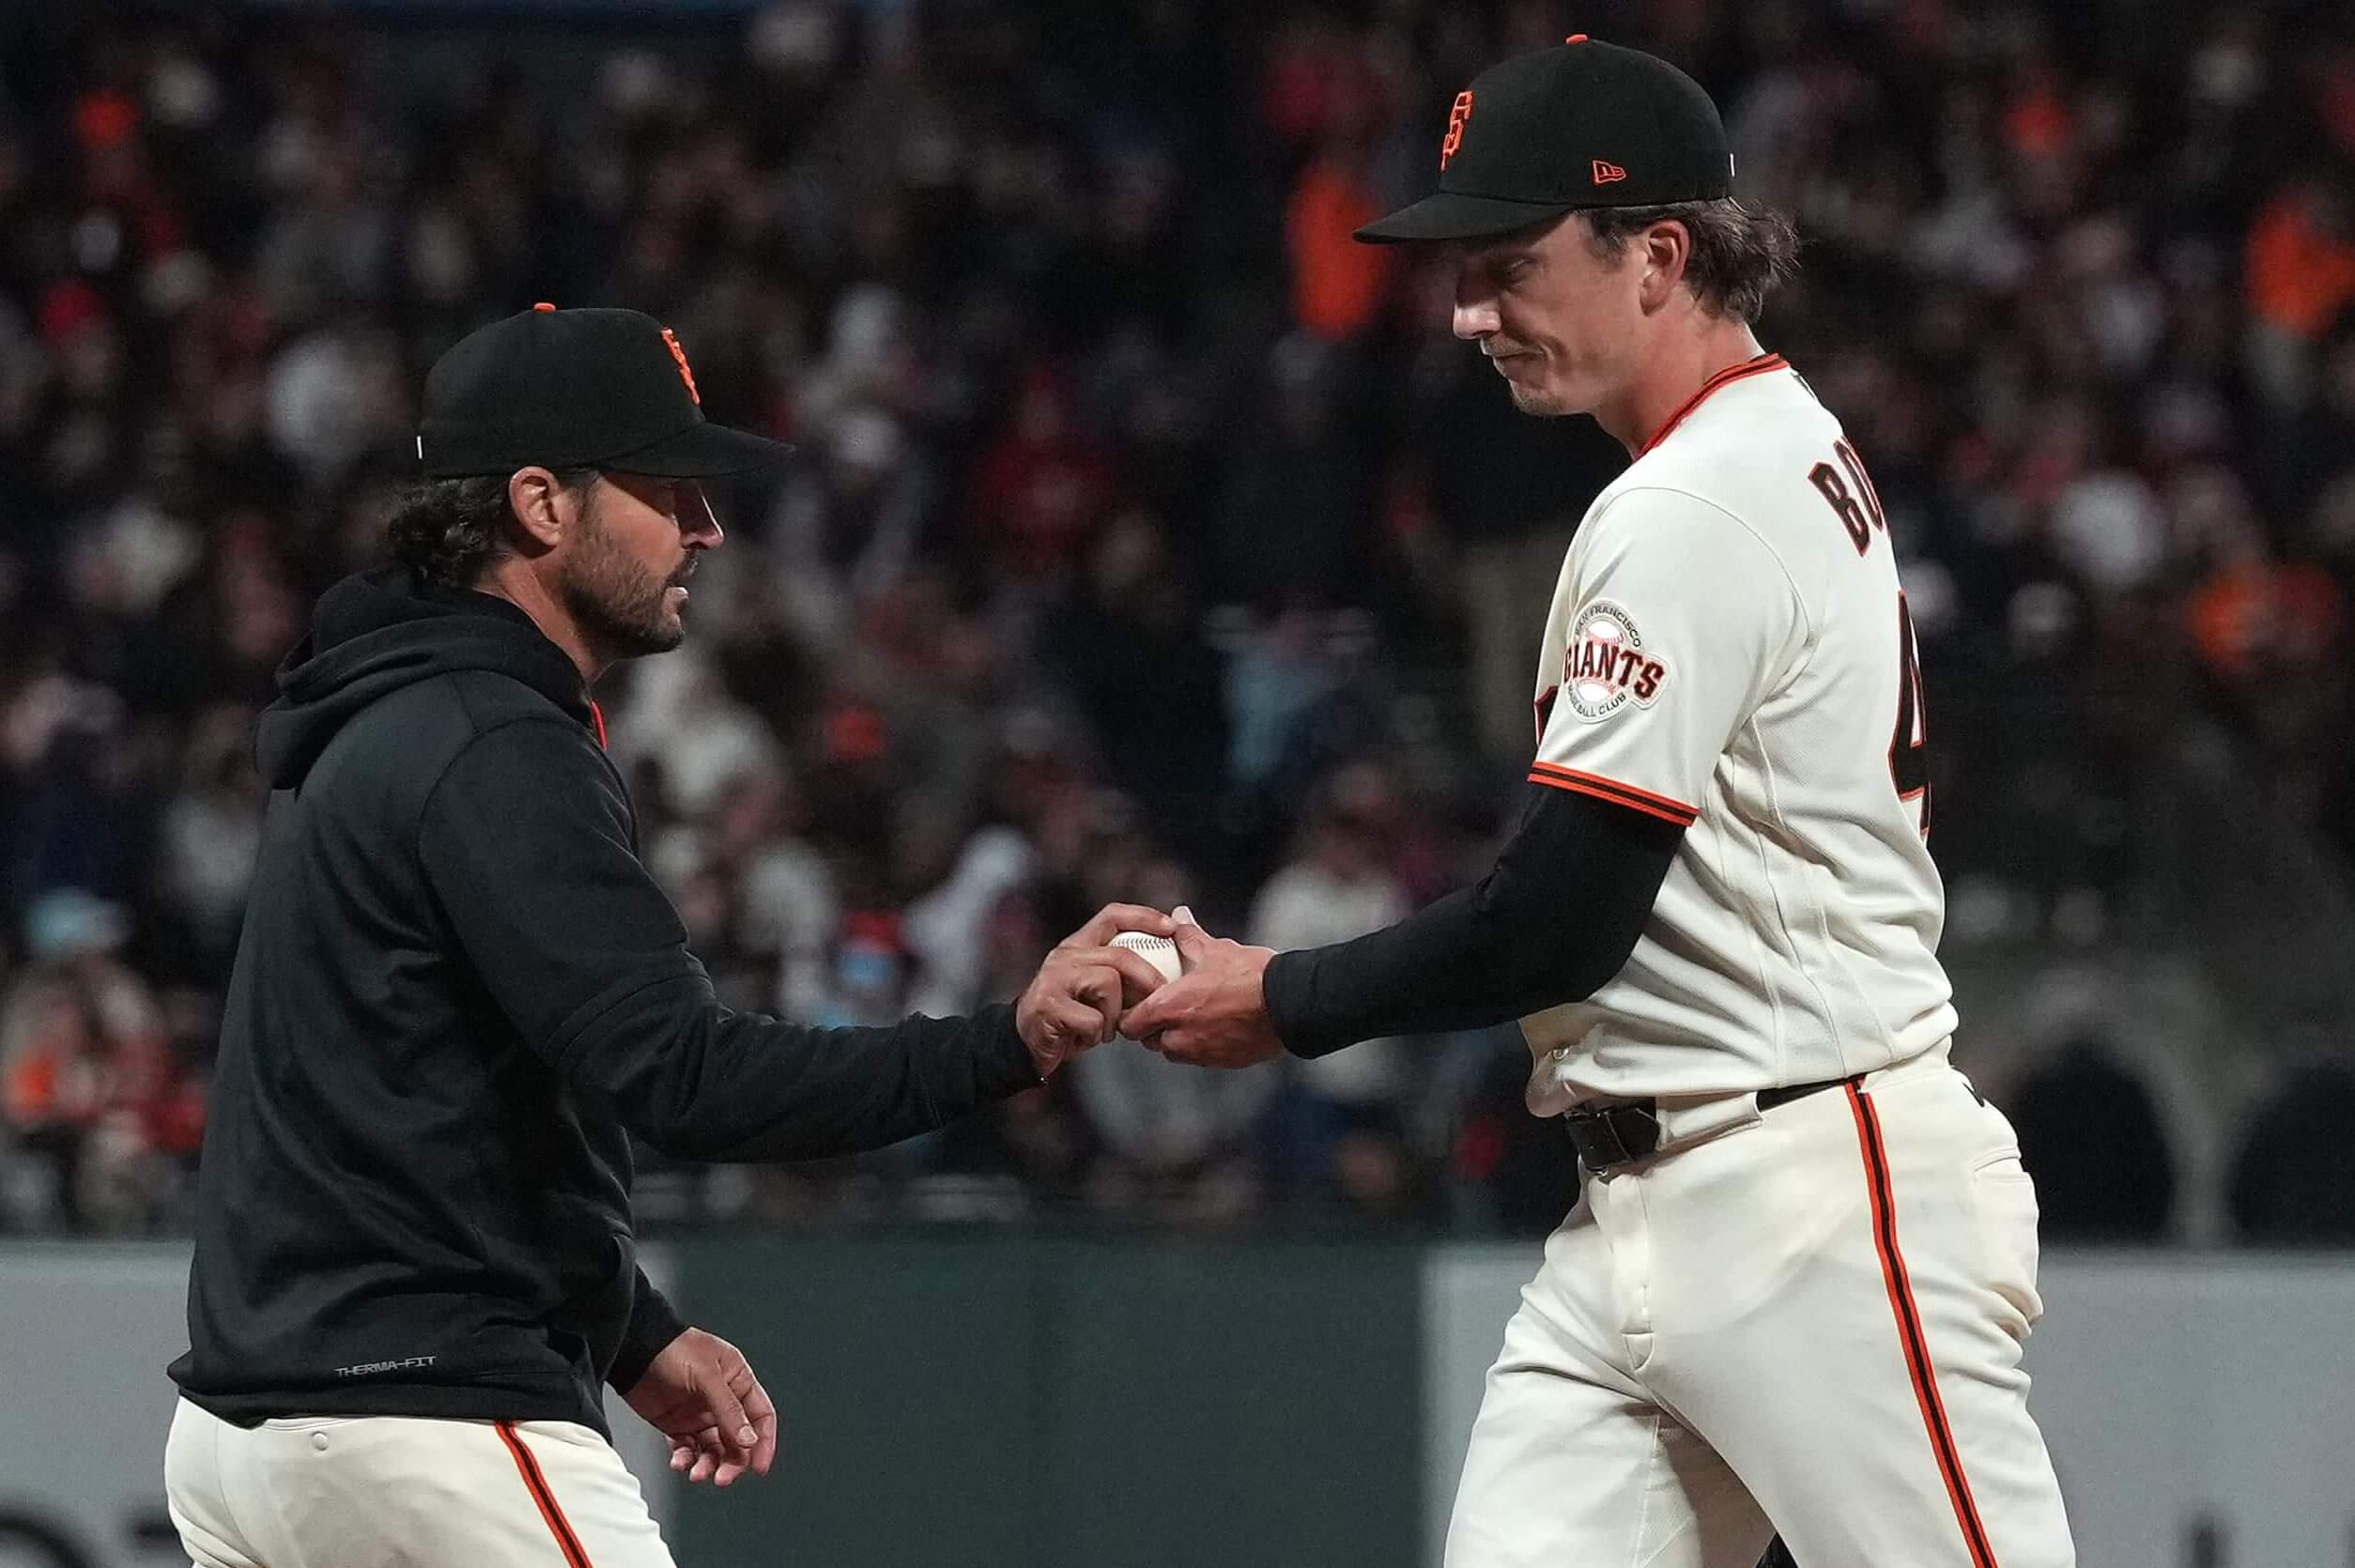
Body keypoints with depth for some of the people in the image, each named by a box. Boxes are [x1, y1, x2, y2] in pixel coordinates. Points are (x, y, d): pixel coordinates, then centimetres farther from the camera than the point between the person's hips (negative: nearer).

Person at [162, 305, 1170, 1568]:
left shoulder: (383, 730, 19)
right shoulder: (493, 753, -14)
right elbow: (683, 1081, -24)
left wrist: (636, 1340, 21)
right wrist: (1005, 1046, -27)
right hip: (433, 1442, -11)